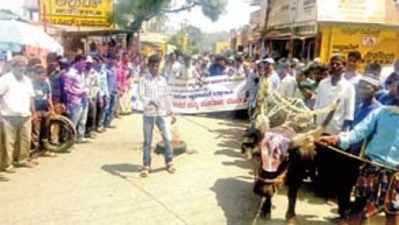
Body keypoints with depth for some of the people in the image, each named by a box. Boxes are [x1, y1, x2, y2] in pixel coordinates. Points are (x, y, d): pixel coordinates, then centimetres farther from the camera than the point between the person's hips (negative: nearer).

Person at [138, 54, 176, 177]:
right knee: (147, 141, 5)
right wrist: (151, 101, -32)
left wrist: (171, 111, 11)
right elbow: (141, 96, -13)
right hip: (148, 114, -2)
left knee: (167, 138, 2)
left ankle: (169, 163, 18)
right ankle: (146, 166, 15)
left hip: (162, 113, 3)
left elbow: (167, 96, 12)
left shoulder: (163, 80, 8)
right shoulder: (143, 80, -3)